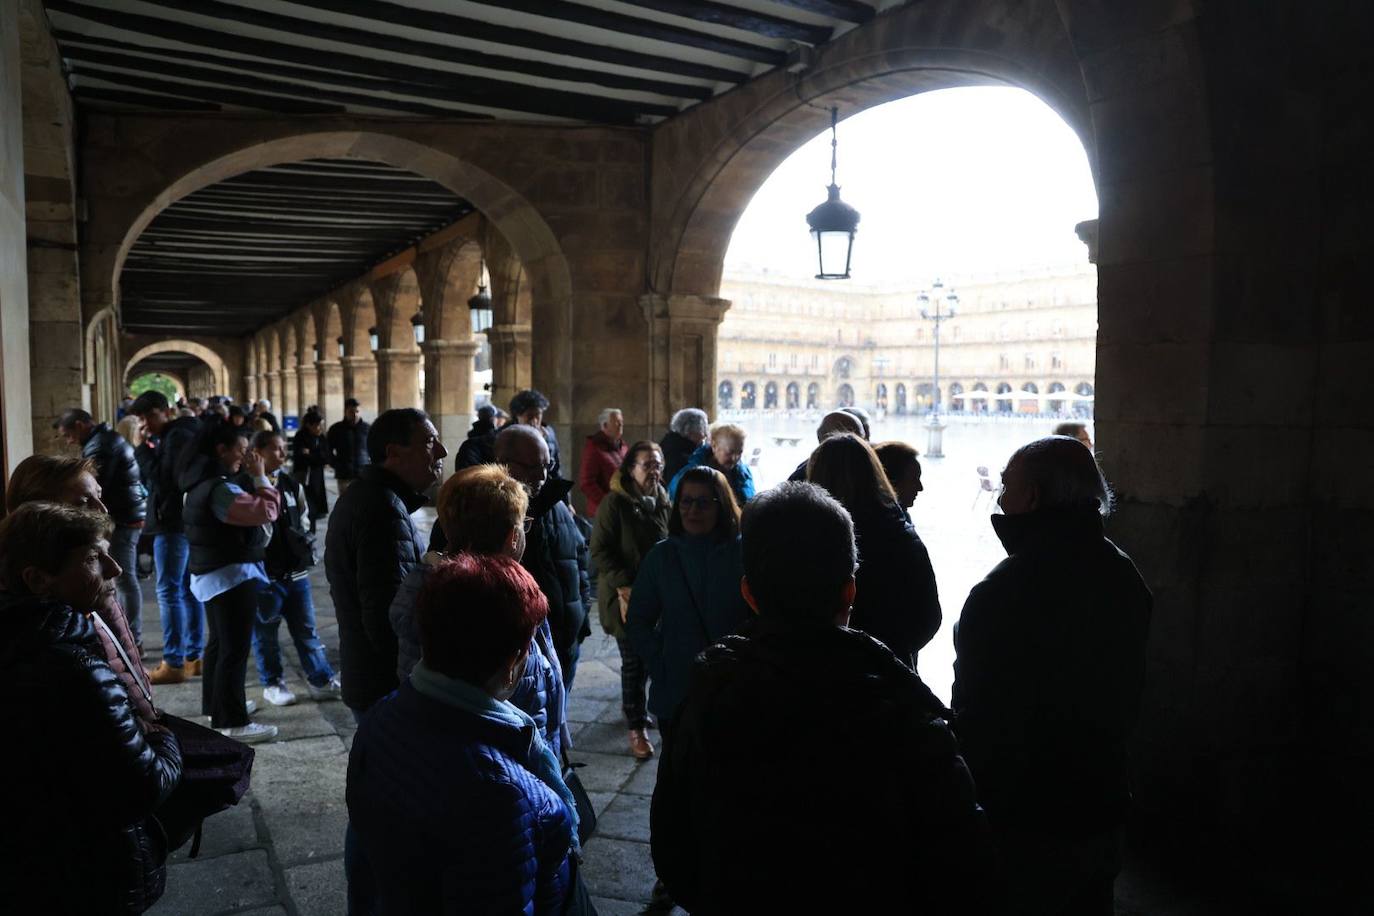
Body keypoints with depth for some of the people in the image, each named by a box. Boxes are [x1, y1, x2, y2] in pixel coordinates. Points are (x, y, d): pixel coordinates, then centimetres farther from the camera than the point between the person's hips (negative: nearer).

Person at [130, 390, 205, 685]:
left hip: (174, 523, -10)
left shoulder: (177, 436, -14)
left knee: (169, 591, -7)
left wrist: (145, 449, -13)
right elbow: (154, 481, 16)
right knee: (187, 589, 12)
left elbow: (161, 480, -20)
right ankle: (193, 656, 18)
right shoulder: (170, 437, 16)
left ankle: (174, 663, -4)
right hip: (183, 521, 10)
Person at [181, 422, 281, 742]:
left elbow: (244, 511, 15)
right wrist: (259, 477, -18)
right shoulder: (219, 488, -22)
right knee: (235, 648, -7)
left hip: (212, 573, 11)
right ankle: (231, 722, -4)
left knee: (219, 642, 21)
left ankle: (215, 706, 33)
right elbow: (267, 511, -27)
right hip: (232, 575, -11)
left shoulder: (204, 481, 10)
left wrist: (252, 479, 5)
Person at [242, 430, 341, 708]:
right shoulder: (243, 486, -8)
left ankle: (321, 680, 16)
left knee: (306, 629, 10)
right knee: (265, 633, 8)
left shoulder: (291, 484, 10)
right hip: (263, 573, -5)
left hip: (295, 571, 5)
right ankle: (273, 684, 22)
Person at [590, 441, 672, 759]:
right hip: (626, 597, -5)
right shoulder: (615, 503, -10)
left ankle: (632, 706, 34)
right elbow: (600, 551, -12)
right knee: (634, 660, 0)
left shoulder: (663, 504, 8)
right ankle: (636, 728, 12)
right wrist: (625, 586, -18)